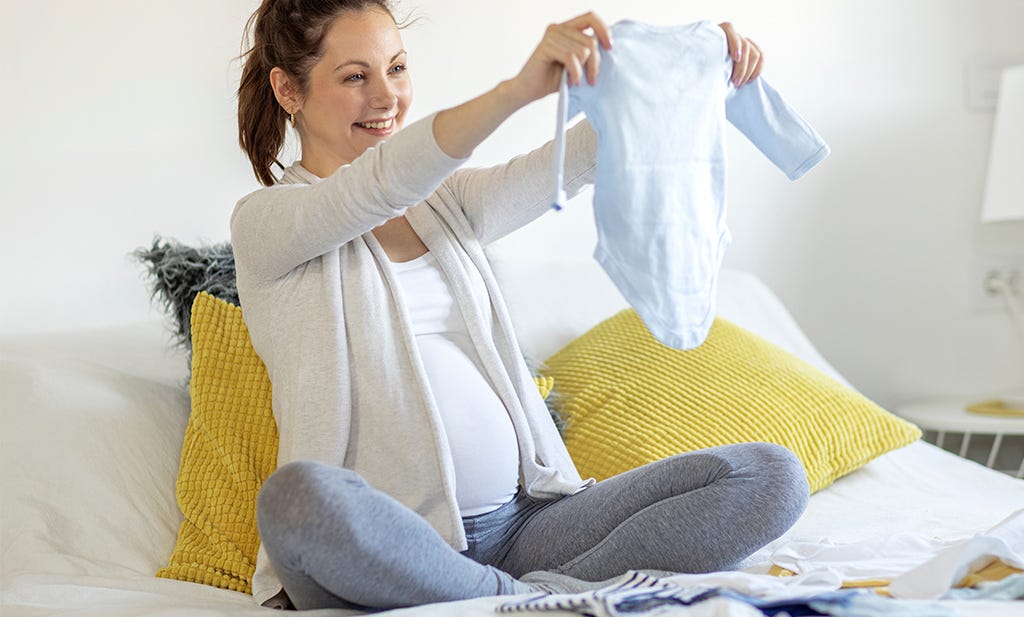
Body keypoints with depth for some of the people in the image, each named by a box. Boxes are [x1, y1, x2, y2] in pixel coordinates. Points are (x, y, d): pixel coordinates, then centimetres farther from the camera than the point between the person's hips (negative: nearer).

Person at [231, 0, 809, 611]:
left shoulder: (449, 201, 18)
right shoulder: (265, 222, 1)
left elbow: (579, 159, 3)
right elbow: (384, 183, -21)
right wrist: (519, 88, -37)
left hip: (518, 524, 5)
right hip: (381, 546, -5)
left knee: (771, 474, -9)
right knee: (299, 496, -41)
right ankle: (531, 600, -22)